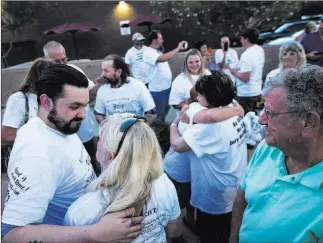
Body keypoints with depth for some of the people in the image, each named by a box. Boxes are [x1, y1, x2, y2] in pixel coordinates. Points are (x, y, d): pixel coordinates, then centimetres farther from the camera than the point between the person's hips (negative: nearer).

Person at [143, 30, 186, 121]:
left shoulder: (158, 51, 10)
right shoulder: (148, 53, -20)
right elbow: (163, 58, -36)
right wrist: (178, 48, -28)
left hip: (167, 86, 9)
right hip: (158, 89, -9)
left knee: (165, 109, 24)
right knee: (158, 113, 4)